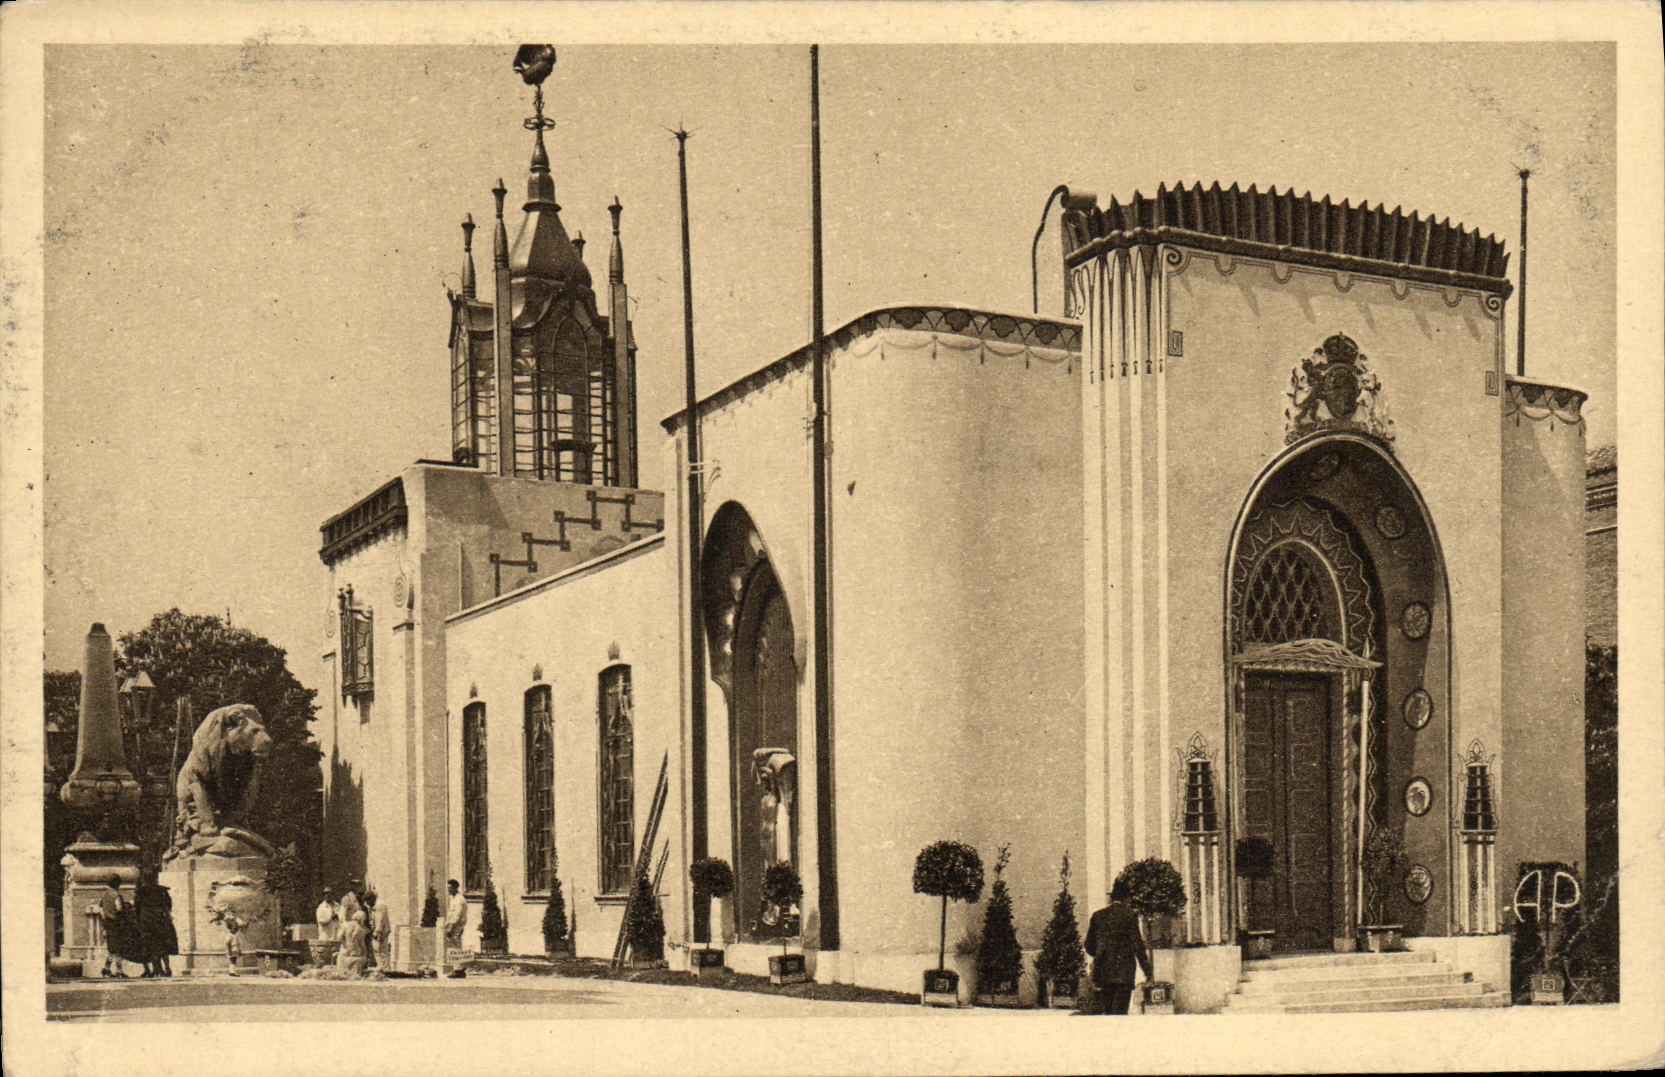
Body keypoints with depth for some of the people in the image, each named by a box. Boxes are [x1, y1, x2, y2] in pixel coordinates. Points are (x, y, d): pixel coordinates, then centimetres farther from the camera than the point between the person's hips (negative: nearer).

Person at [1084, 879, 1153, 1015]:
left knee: (1098, 1011, 5)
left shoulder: (1097, 915, 8)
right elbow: (1137, 944, -6)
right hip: (1123, 973, -3)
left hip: (1101, 973, 3)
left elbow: (1089, 946, 12)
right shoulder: (1130, 915, -4)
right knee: (1119, 1013, -2)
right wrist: (1147, 970, 0)